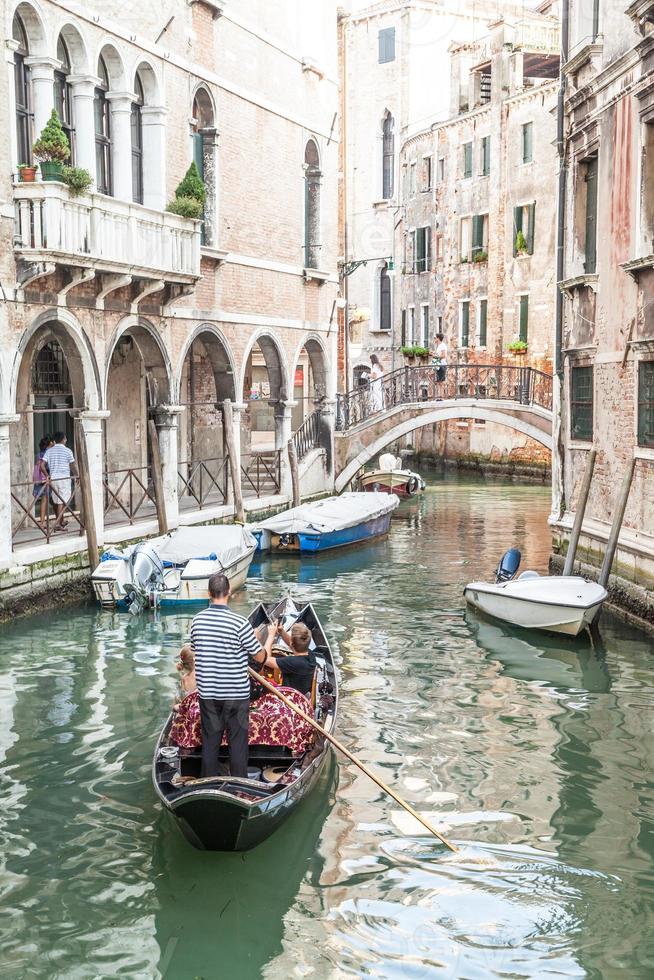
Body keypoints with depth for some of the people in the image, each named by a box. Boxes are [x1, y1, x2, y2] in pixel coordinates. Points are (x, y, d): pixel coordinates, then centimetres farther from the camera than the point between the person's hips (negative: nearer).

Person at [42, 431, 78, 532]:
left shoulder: (49, 451, 6)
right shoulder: (67, 451, -4)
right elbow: (73, 466, -2)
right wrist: (78, 476, 11)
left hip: (53, 478, 5)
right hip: (64, 478, -5)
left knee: (56, 501, 14)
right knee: (62, 502, -3)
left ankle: (61, 522, 28)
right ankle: (58, 524, -9)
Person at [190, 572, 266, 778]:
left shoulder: (197, 620, -5)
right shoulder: (239, 624, -20)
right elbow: (260, 657, -9)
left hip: (207, 693, 4)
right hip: (236, 694, -4)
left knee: (209, 741, 15)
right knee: (238, 742, 9)